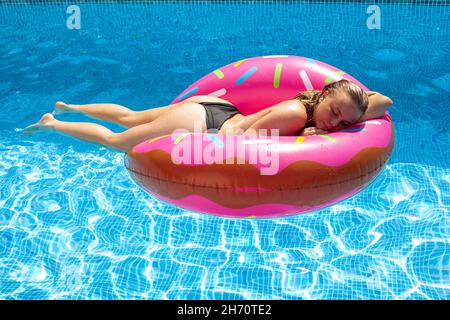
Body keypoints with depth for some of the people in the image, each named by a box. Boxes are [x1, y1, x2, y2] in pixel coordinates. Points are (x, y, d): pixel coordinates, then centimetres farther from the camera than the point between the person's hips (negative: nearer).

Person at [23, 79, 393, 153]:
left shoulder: (317, 109, -9)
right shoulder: (295, 114, -31)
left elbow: (382, 101, -1)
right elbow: (242, 138, -30)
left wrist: (349, 121, -18)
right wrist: (299, 138, -30)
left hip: (211, 107, 7)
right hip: (200, 125, -7)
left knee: (128, 118, 27)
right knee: (113, 140, 14)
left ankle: (68, 107, 47)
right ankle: (51, 123, 34)